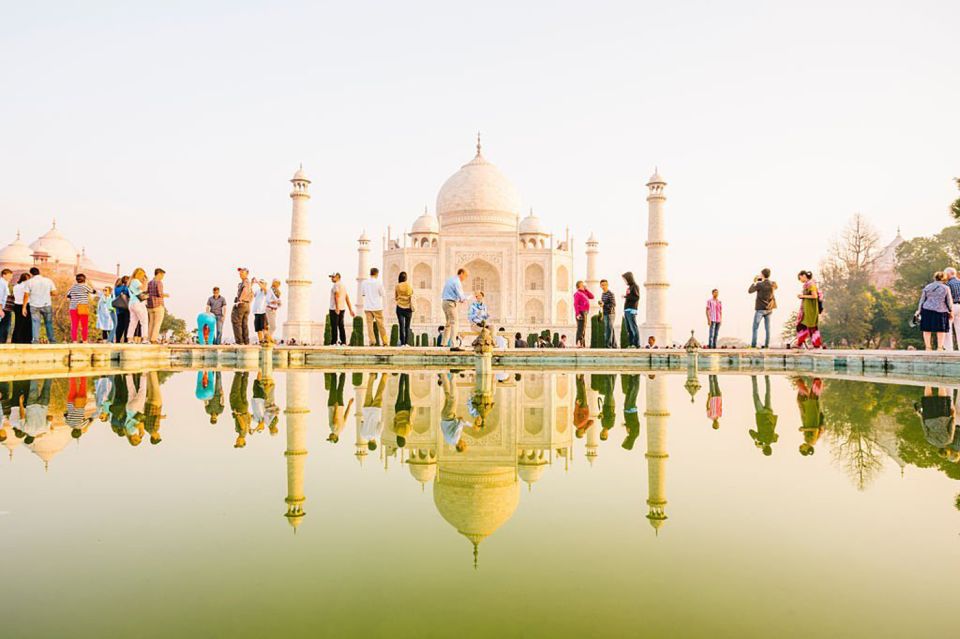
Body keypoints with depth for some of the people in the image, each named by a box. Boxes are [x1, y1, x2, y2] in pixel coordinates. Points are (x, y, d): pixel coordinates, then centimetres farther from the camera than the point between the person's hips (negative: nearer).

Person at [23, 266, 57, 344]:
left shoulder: (29, 282, -1)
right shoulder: (48, 280, 2)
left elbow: (26, 295, -3)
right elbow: (54, 293, 0)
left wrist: (24, 307, 2)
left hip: (34, 306, -1)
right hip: (47, 305, 1)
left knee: (36, 324, 3)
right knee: (49, 323, 9)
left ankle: (36, 341, -2)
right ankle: (52, 341, 10)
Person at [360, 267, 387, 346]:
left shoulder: (364, 282, 2)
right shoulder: (378, 282, -7)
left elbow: (362, 294, 10)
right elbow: (382, 294, -1)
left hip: (367, 307, 2)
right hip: (377, 307, -2)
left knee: (369, 324, 3)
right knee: (380, 325, 5)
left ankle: (372, 341, -3)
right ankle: (384, 342, 10)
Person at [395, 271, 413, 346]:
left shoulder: (397, 286, -3)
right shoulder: (410, 285, -1)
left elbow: (395, 298, 6)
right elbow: (411, 297, 0)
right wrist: (412, 306, 6)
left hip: (400, 308, -1)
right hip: (408, 308, 1)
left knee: (401, 326, 0)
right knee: (407, 326, 7)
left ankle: (402, 343, -3)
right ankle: (407, 343, 1)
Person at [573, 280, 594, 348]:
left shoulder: (584, 293, 20)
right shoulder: (577, 293, -8)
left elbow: (592, 296, 17)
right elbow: (575, 304, -15)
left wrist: (586, 289, 10)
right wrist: (577, 313, -23)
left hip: (585, 313, 10)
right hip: (581, 313, -10)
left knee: (583, 329, 12)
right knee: (580, 328, -15)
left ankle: (583, 344, 17)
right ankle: (579, 343, -19)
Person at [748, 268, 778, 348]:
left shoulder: (760, 284, -14)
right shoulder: (772, 284, 3)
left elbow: (750, 291, -12)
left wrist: (754, 282, 1)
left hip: (760, 309, -5)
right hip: (769, 309, 5)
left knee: (755, 328, -1)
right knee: (767, 328, 7)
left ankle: (753, 345, -4)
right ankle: (767, 345, 6)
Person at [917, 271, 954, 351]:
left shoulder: (927, 287, 4)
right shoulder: (946, 288, 0)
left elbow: (922, 300, 5)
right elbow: (949, 302, 2)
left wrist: (919, 310, 10)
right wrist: (951, 312, 11)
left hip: (927, 310, 1)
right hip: (940, 311, -1)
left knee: (927, 329, 6)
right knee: (941, 330, 10)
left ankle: (928, 347, 6)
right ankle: (940, 347, 9)